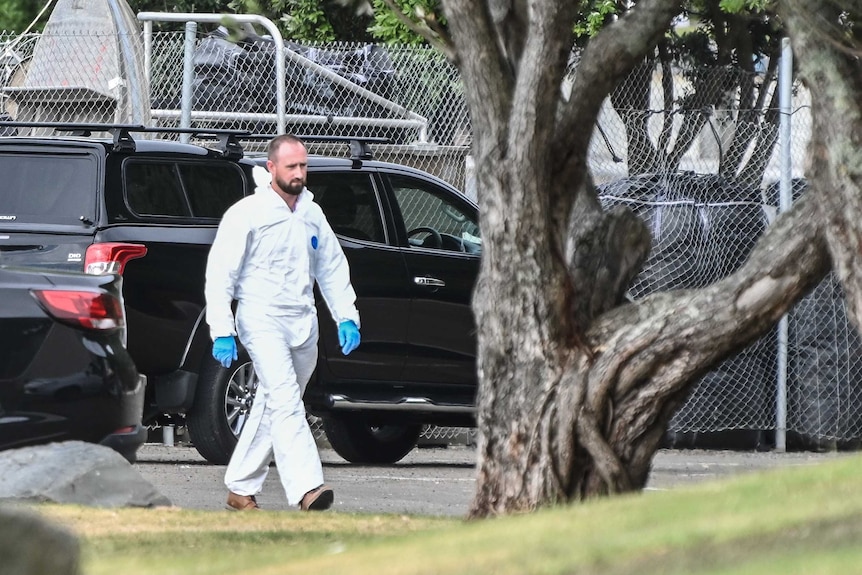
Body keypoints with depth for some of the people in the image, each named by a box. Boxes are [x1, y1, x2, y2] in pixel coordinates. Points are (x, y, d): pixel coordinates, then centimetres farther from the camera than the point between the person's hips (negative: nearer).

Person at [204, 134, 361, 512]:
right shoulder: (246, 214, -4)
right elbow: (219, 275, -6)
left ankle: (241, 488, 22)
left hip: (303, 325, 6)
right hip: (262, 321, -6)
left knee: (271, 407, 11)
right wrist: (222, 332, -13)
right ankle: (306, 489, -32)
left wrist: (347, 318, 10)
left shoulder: (312, 214, 14)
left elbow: (332, 268, 22)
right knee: (285, 403, -19)